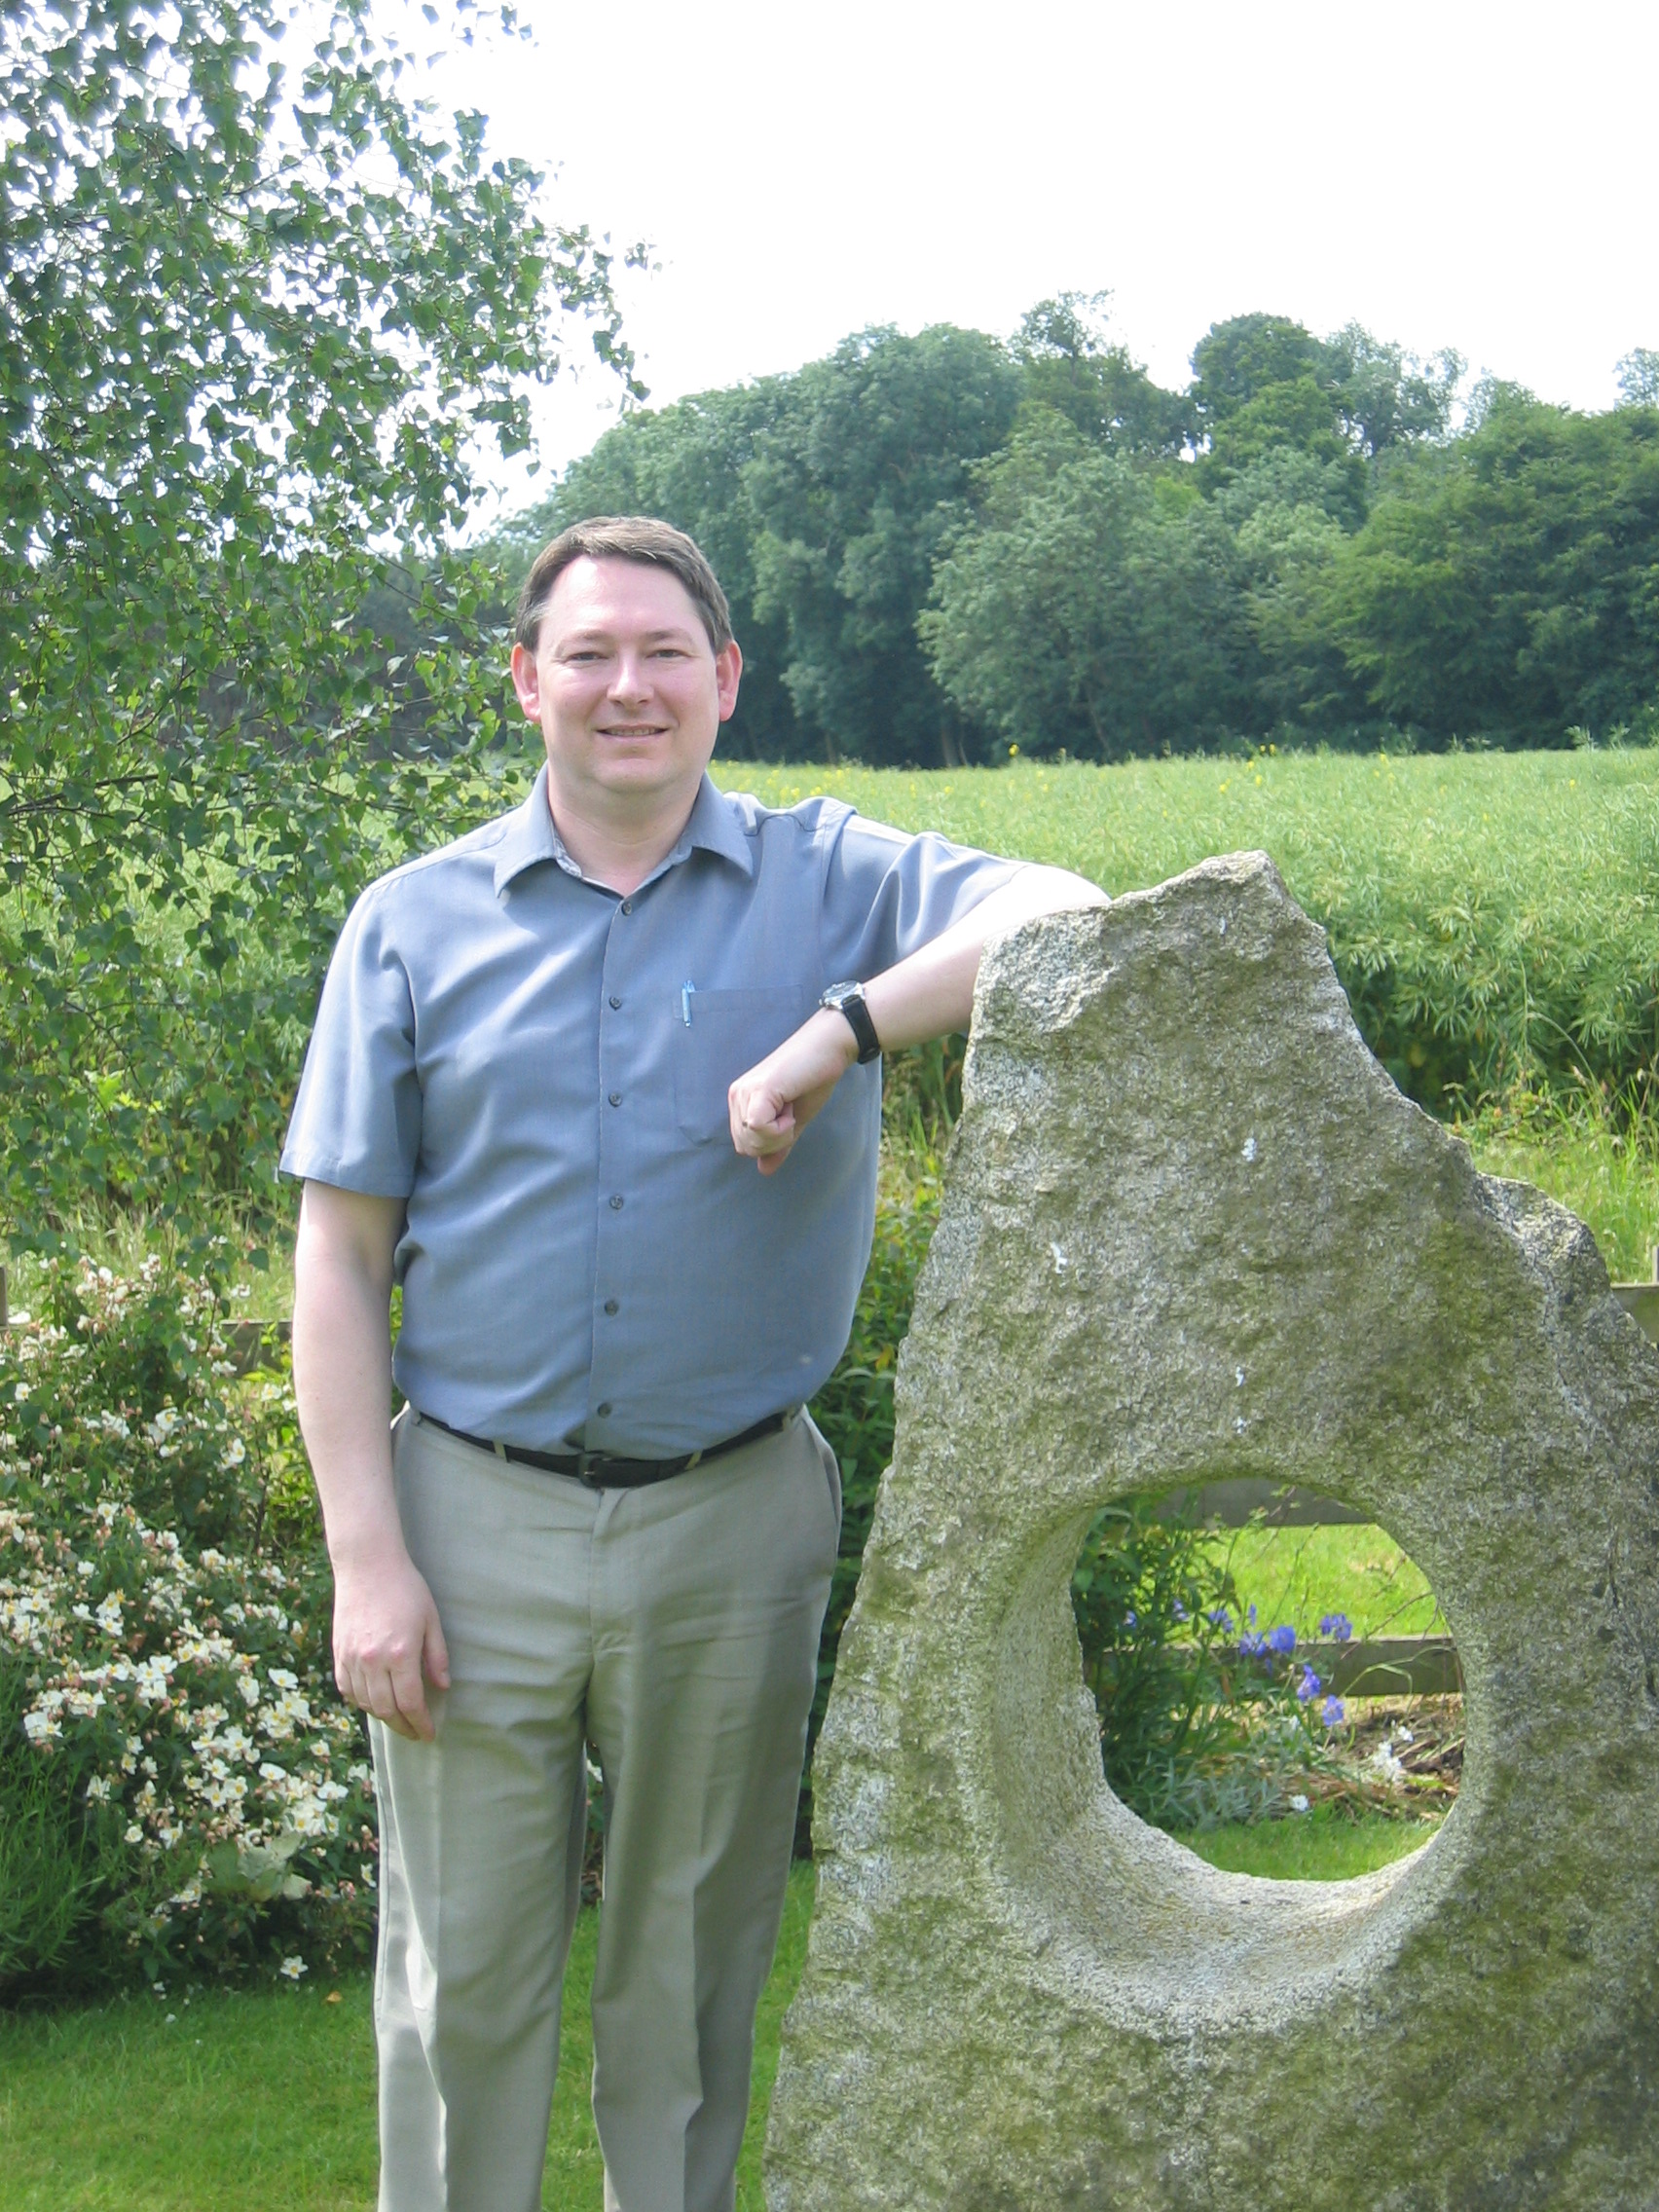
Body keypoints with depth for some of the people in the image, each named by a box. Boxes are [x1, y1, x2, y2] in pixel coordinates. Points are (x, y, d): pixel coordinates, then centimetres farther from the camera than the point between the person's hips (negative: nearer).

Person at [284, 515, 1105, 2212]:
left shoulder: (830, 882, 0)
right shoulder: (415, 923, 2)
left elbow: (1070, 918, -16)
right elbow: (338, 1258, 1)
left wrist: (838, 1032, -26)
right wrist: (366, 1558, -6)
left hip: (734, 1522, 0)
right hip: (473, 1519, 0)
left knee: (692, 1971, 16)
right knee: (460, 1982, 10)